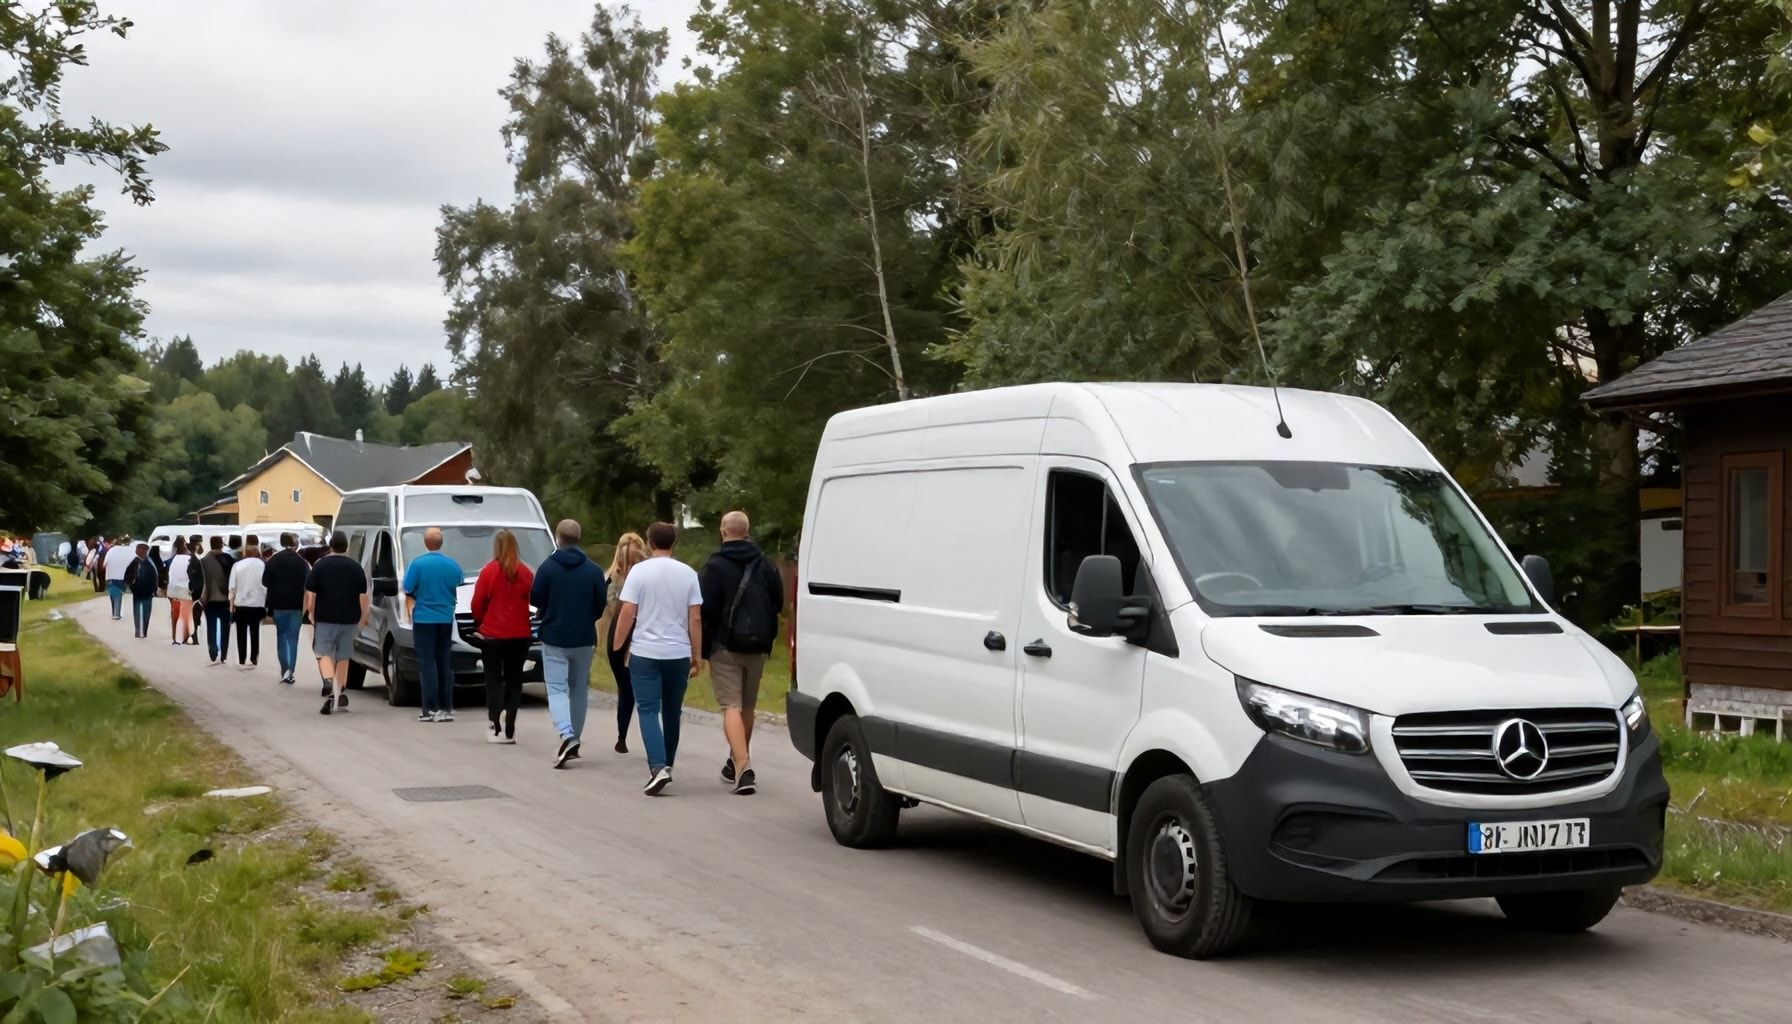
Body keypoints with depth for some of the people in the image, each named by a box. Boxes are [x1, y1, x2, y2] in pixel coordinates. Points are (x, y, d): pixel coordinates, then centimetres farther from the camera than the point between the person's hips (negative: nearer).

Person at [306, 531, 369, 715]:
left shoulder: (320, 566, -2)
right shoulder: (356, 567, 5)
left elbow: (310, 594, -3)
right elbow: (363, 596, 7)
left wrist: (311, 614, 7)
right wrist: (362, 618, 15)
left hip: (325, 618, -2)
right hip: (349, 620, 3)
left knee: (323, 653, 1)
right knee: (343, 657, 12)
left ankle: (329, 684, -24)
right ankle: (338, 695, 15)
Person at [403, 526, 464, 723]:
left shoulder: (417, 564, -9)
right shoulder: (453, 565, 1)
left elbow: (408, 593, -6)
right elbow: (460, 585, 11)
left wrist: (409, 615, 8)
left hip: (424, 619, -3)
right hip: (446, 619, 3)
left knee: (427, 664, -2)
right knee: (445, 664, 9)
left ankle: (431, 709, -6)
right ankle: (446, 708, 9)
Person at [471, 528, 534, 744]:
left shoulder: (488, 572, -10)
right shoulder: (526, 573, -3)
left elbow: (477, 603, -5)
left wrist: (479, 622, 13)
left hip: (492, 633, -2)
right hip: (519, 635, 2)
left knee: (494, 680, 5)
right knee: (514, 680, 10)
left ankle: (497, 729, -4)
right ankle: (510, 730, 7)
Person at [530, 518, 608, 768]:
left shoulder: (547, 567, -9)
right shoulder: (593, 570, -3)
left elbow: (535, 599, -7)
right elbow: (601, 604, -1)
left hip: (554, 639, -2)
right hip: (584, 639, 3)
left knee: (556, 688, 0)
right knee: (579, 689, 15)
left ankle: (566, 735, -22)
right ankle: (574, 741, 19)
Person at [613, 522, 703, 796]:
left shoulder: (640, 571, -6)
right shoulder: (688, 574, 2)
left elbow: (627, 613, -8)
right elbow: (695, 618, 2)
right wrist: (697, 656, 9)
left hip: (645, 652, -3)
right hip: (678, 653, 3)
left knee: (648, 711, -3)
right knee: (672, 712, 15)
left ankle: (658, 767, -19)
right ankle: (666, 766, 24)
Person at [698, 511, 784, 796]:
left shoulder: (715, 565, -9)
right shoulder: (765, 565, 8)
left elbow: (706, 609, -12)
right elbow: (778, 604, 9)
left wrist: (703, 649, -6)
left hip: (726, 644, -5)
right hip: (756, 646, 5)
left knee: (731, 706, -8)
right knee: (748, 706, 18)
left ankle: (743, 768, -24)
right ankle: (737, 763, 33)